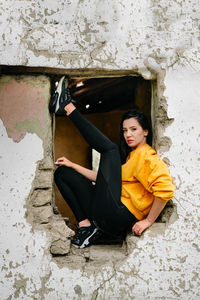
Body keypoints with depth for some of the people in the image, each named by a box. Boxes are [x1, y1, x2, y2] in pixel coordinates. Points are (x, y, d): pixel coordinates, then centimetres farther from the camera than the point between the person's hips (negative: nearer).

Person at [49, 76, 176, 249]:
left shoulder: (145, 155, -8)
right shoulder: (130, 156, 25)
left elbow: (166, 189, -23)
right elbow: (104, 178, 29)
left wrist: (148, 221, -19)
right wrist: (73, 165, 25)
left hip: (119, 215, -10)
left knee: (110, 149, -9)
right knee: (62, 173, 23)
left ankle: (68, 108, 4)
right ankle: (85, 225, 3)